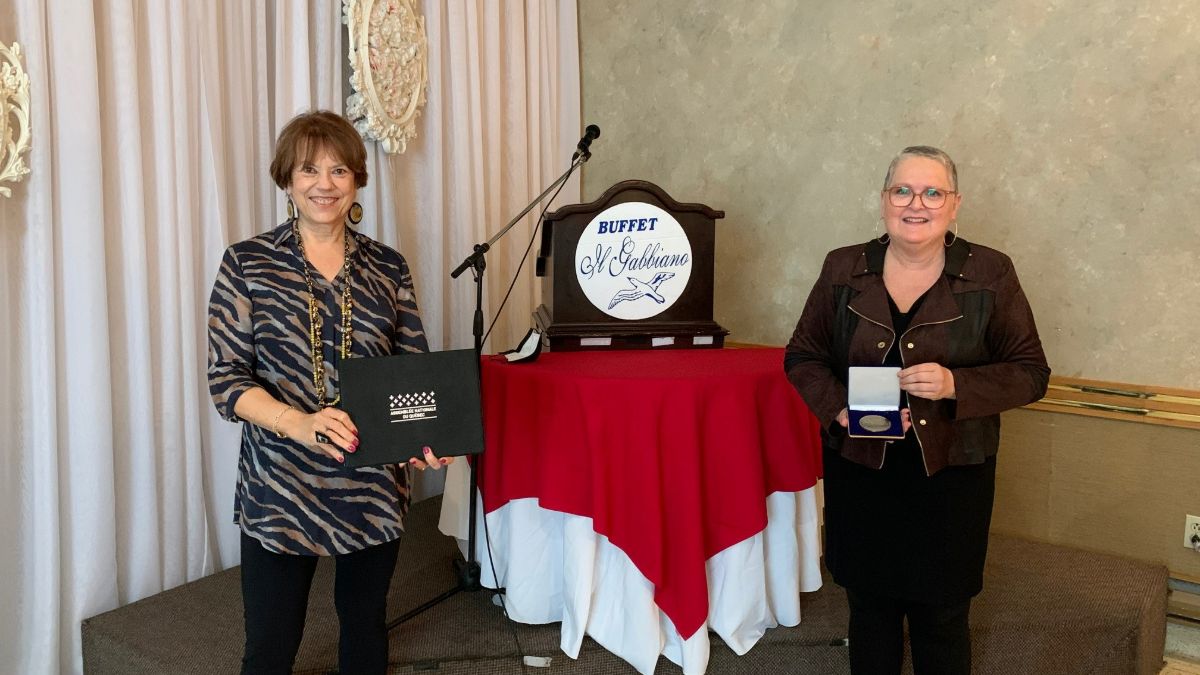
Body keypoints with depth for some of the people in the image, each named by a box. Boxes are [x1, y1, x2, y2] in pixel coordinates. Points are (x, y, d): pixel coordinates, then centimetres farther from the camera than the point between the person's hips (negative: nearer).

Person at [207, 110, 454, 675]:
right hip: (280, 490, -2)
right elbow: (226, 379, -8)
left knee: (366, 621, 20)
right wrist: (300, 423, -25)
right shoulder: (247, 264, -4)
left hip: (375, 488, 3)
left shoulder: (387, 267, 3)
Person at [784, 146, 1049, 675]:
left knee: (942, 618, 12)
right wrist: (841, 408, -13)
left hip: (950, 474, -1)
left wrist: (955, 384, -21)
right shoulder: (843, 269, 1)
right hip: (859, 471, 2)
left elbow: (1030, 373, -2)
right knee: (869, 608, 16)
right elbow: (802, 357, 6)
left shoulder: (991, 274, -4)